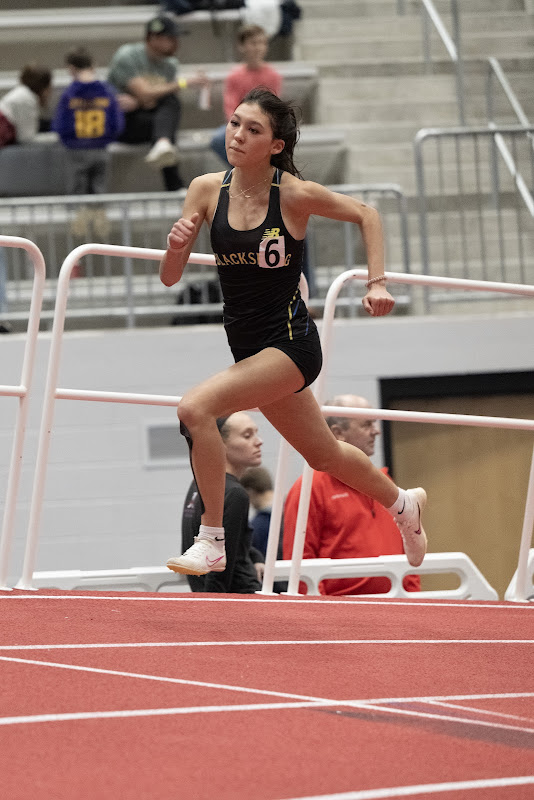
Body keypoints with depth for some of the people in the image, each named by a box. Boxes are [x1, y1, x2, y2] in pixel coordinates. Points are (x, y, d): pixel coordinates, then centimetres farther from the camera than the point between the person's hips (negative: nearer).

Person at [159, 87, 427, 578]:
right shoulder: (207, 190, -5)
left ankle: (212, 539, -14)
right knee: (324, 455, 24)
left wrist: (377, 284, -7)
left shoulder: (295, 195, -16)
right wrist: (176, 245, -24)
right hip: (248, 347, 6)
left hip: (291, 342, -6)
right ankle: (402, 504, 52)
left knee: (195, 408, -26)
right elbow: (170, 279, -3)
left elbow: (366, 215, 1)